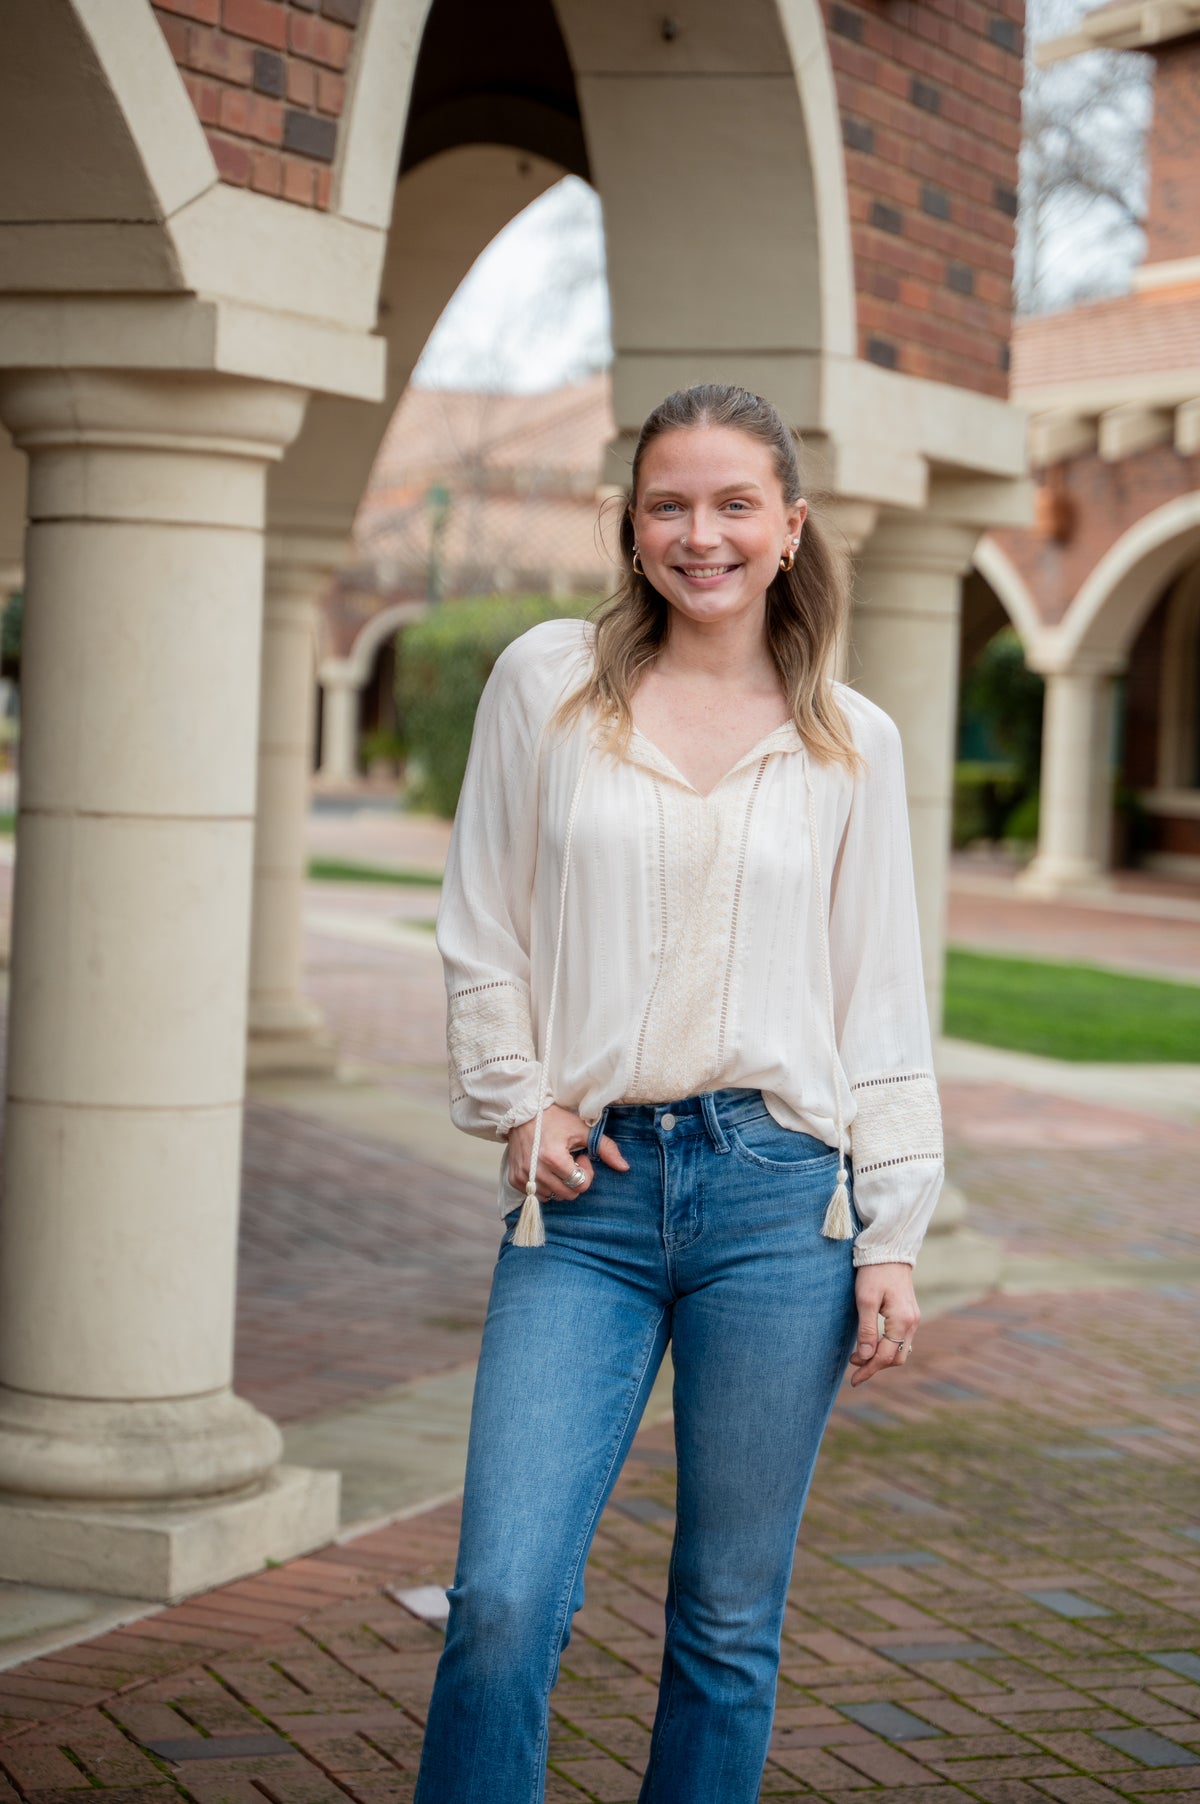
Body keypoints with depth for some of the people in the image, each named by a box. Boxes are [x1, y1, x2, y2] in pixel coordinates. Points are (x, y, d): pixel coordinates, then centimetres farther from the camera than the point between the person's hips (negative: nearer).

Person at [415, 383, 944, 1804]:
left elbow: (883, 999, 8)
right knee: (503, 1602, -10)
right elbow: (482, 932, 10)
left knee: (730, 1622, 7)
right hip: (584, 1196, 0)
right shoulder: (546, 683, 5)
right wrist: (517, 1104, 0)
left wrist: (892, 1235, 3)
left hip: (776, 1192, 1)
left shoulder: (850, 741, 7)